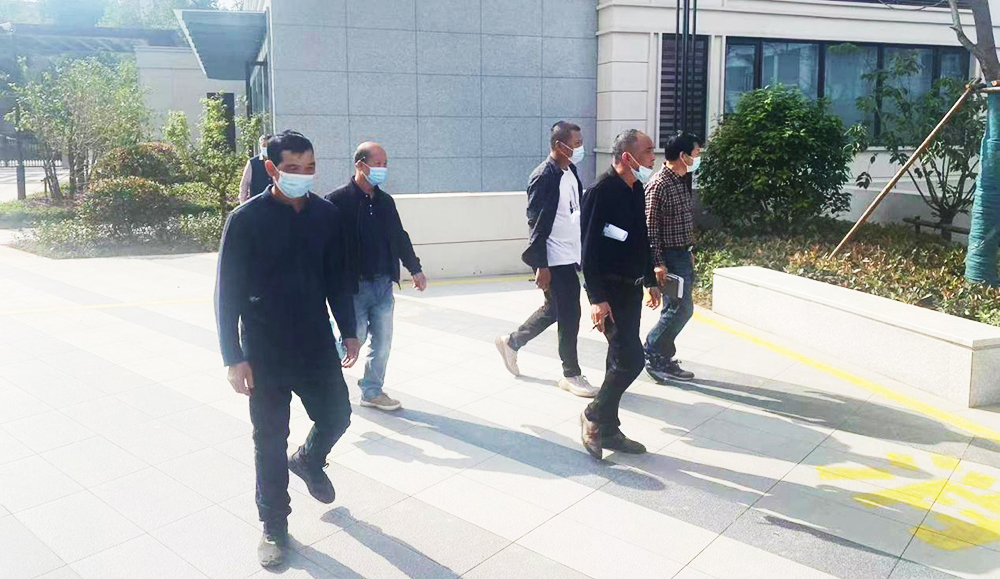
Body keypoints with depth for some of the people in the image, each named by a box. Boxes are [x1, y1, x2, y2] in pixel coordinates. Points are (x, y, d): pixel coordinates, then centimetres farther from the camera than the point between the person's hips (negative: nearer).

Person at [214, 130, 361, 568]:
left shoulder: (326, 215, -1)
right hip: (265, 352, -3)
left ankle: (309, 459, 46)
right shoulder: (245, 220, -12)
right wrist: (234, 358, -13)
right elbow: (228, 293, -10)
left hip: (318, 344, 4)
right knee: (270, 441, 8)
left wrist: (349, 331, 9)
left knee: (337, 416, 12)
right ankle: (274, 526, 26)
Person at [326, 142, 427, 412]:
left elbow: (399, 237, 20)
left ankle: (373, 391, 25)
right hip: (354, 285, -6)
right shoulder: (338, 201, -11)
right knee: (355, 338, -1)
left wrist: (415, 269, 22)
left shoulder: (385, 201, 9)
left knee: (383, 341, 9)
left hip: (384, 284, 6)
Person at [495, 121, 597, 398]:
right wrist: (541, 266, -19)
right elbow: (537, 224, -17)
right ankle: (571, 374, 16)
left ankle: (511, 342, 37)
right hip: (555, 260, -9)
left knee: (554, 309, 19)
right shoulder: (543, 177, -16)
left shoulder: (570, 172, 9)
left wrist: (582, 253, 16)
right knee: (569, 315, 0)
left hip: (570, 257, 9)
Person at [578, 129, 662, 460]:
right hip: (610, 289, -9)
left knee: (623, 359, 13)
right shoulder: (602, 191, -16)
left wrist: (651, 281, 22)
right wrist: (596, 298, -24)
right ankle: (594, 417, 8)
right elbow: (589, 249, -20)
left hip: (631, 287, 9)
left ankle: (607, 429, 25)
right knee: (631, 357, -12)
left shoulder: (637, 190, 10)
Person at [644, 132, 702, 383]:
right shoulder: (659, 184, -17)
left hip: (683, 255, 9)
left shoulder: (682, 181, 12)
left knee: (677, 308, 11)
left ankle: (665, 360, 20)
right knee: (681, 308, -9)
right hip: (670, 256, -9)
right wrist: (657, 263, -22)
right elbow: (650, 227, -19)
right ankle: (651, 354, 4)